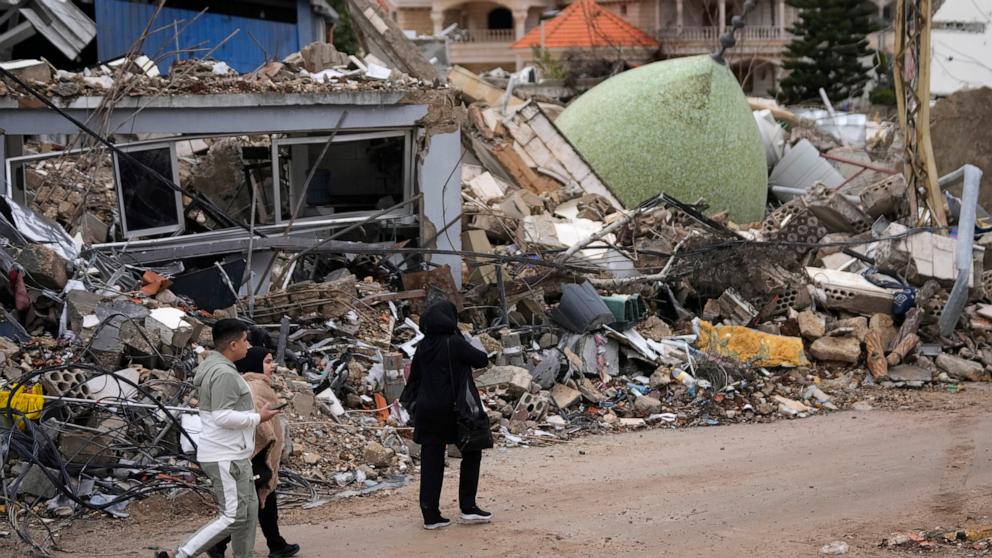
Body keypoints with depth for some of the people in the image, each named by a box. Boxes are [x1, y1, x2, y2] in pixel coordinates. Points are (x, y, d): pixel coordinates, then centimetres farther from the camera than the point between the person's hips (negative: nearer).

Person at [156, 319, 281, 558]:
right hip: (225, 458, -11)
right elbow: (223, 416, -25)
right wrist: (258, 418, -14)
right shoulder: (224, 373, -20)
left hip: (234, 455, 11)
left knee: (248, 510, 15)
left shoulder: (214, 367, 13)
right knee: (233, 516, -8)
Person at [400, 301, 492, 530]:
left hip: (427, 410, 5)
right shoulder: (455, 343, -15)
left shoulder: (423, 346, 3)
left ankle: (430, 515, 7)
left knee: (431, 460, 7)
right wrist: (479, 354, 16)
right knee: (471, 453, 13)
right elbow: (481, 359, -5)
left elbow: (414, 376, 10)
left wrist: (411, 402, 22)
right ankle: (468, 507, 10)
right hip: (453, 408, -5)